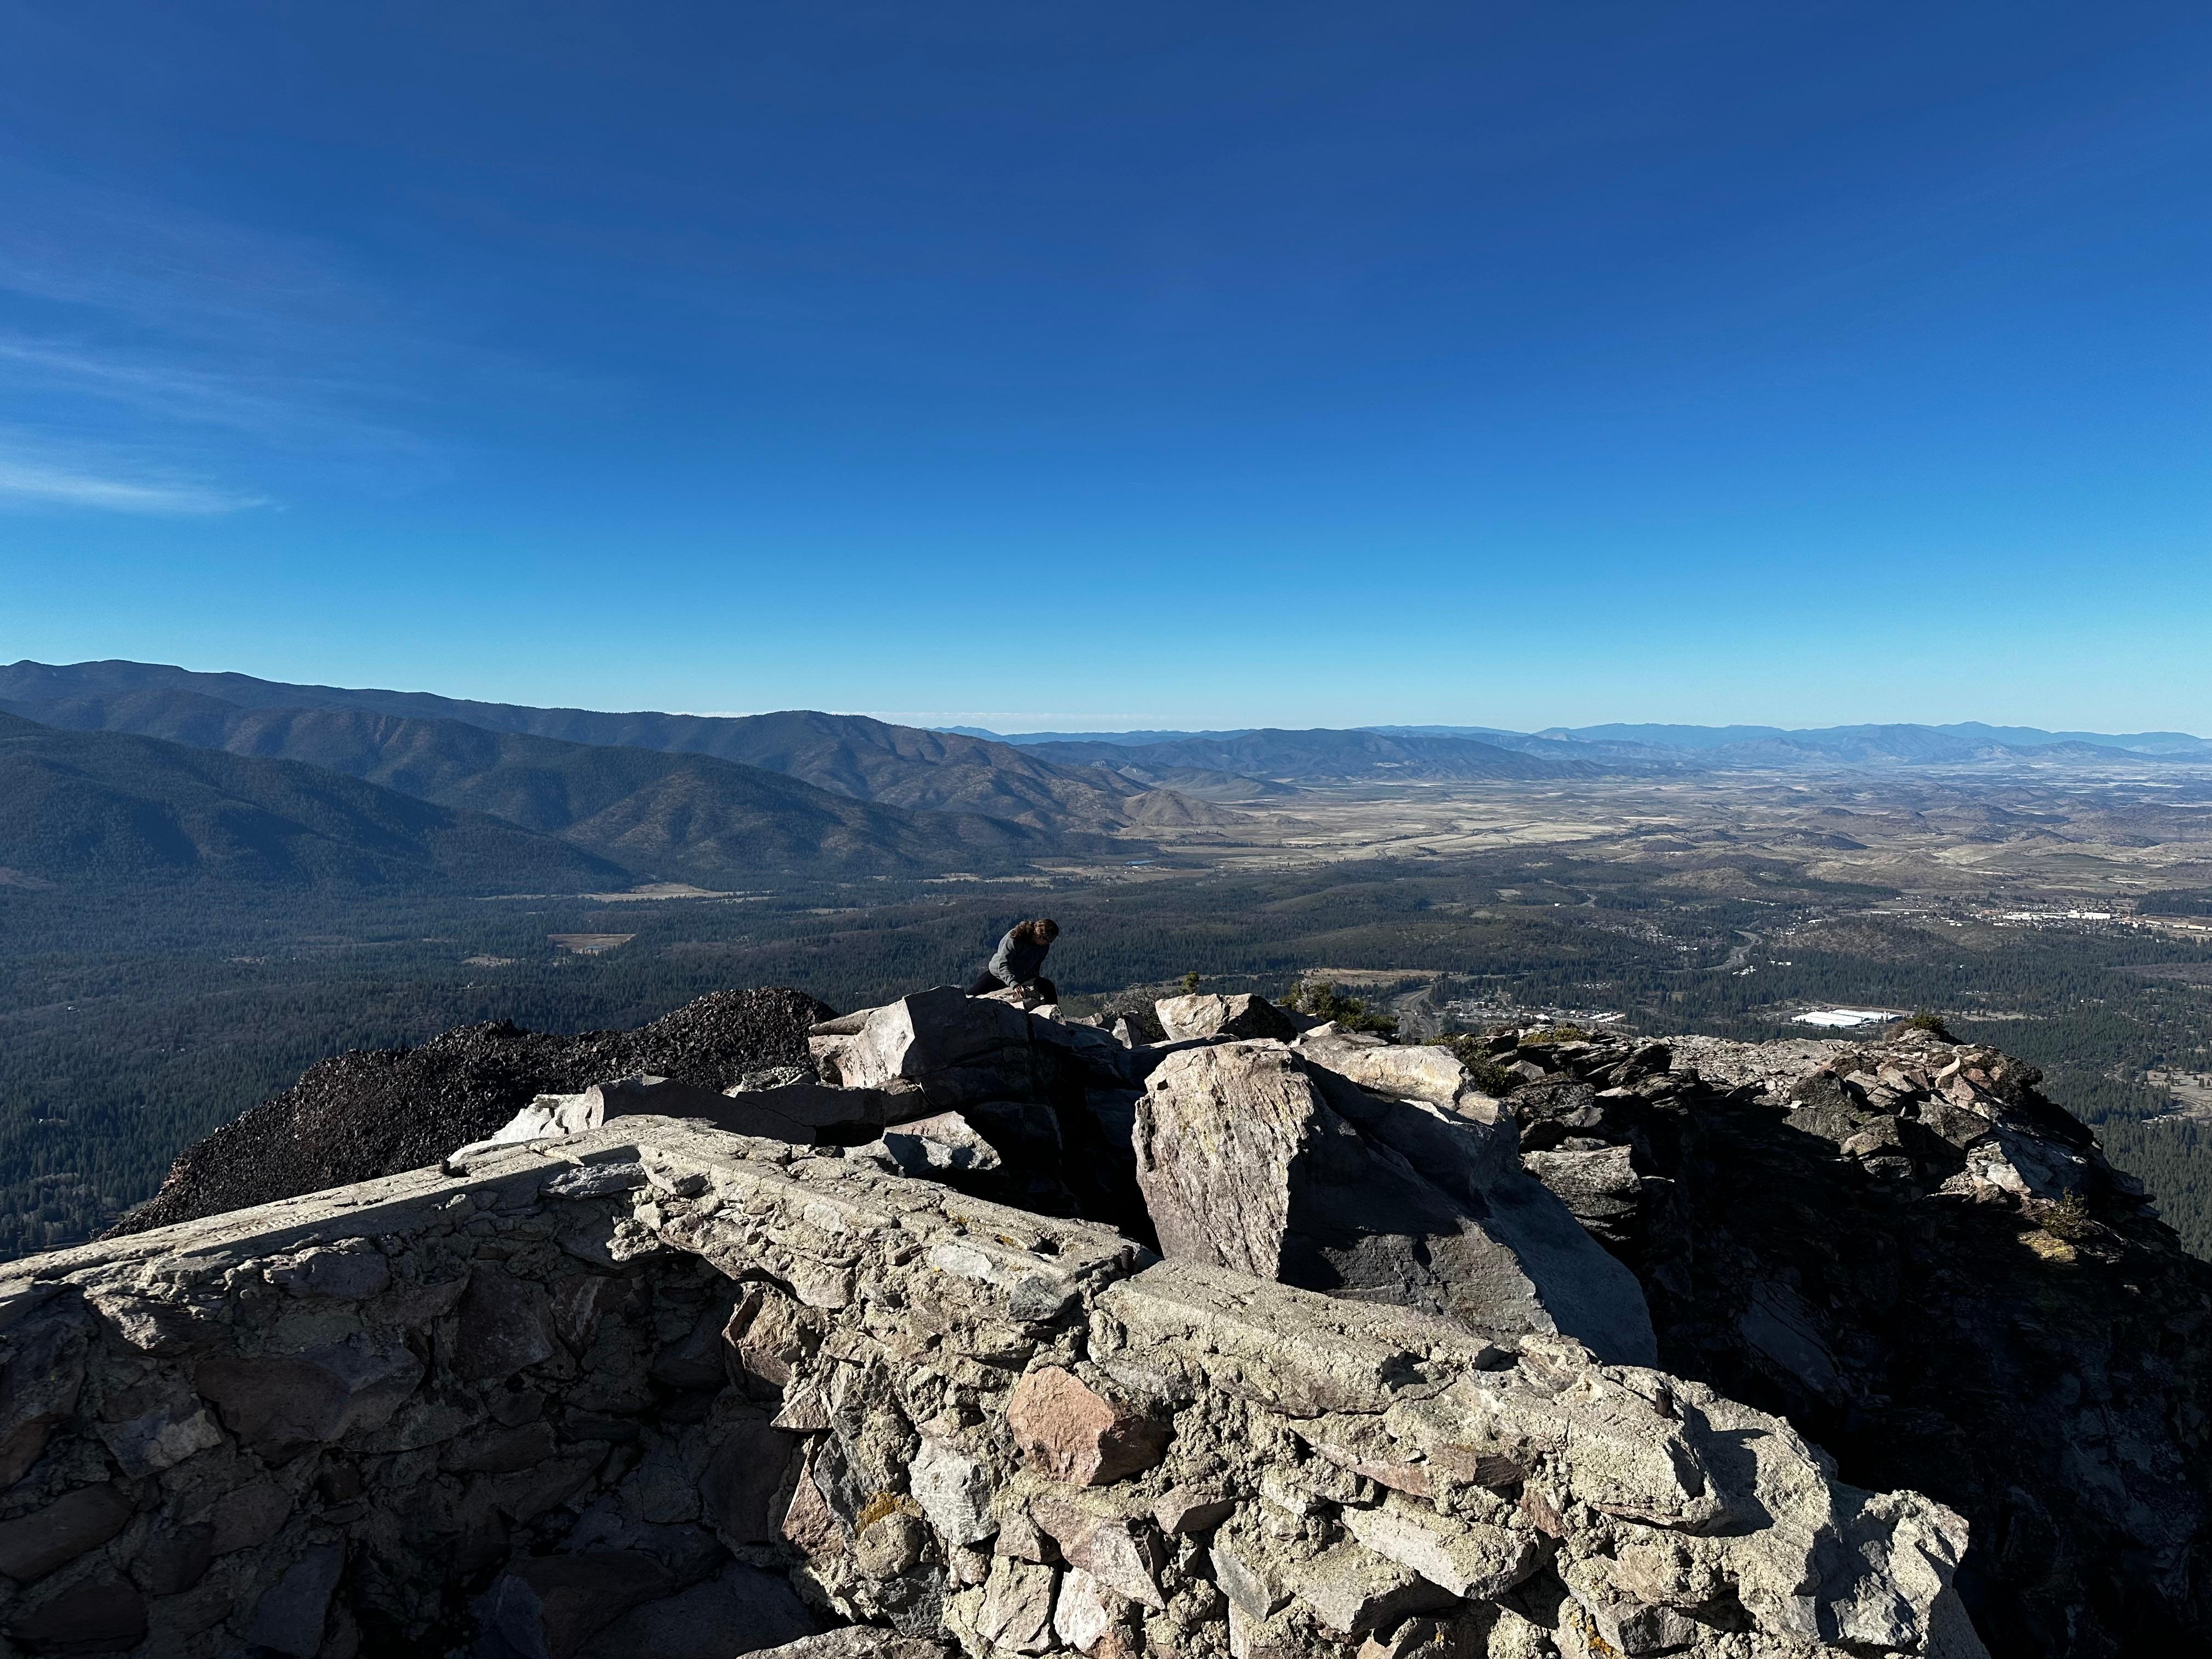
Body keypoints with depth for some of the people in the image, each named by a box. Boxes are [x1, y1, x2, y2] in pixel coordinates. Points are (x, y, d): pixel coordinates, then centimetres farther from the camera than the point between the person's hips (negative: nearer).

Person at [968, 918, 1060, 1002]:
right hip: (998, 975, -4)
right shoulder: (1014, 938, -29)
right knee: (969, 998, -23)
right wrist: (1014, 984, -54)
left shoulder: (1044, 946, -11)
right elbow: (1003, 965, -40)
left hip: (1023, 979, 4)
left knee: (1049, 988, -20)